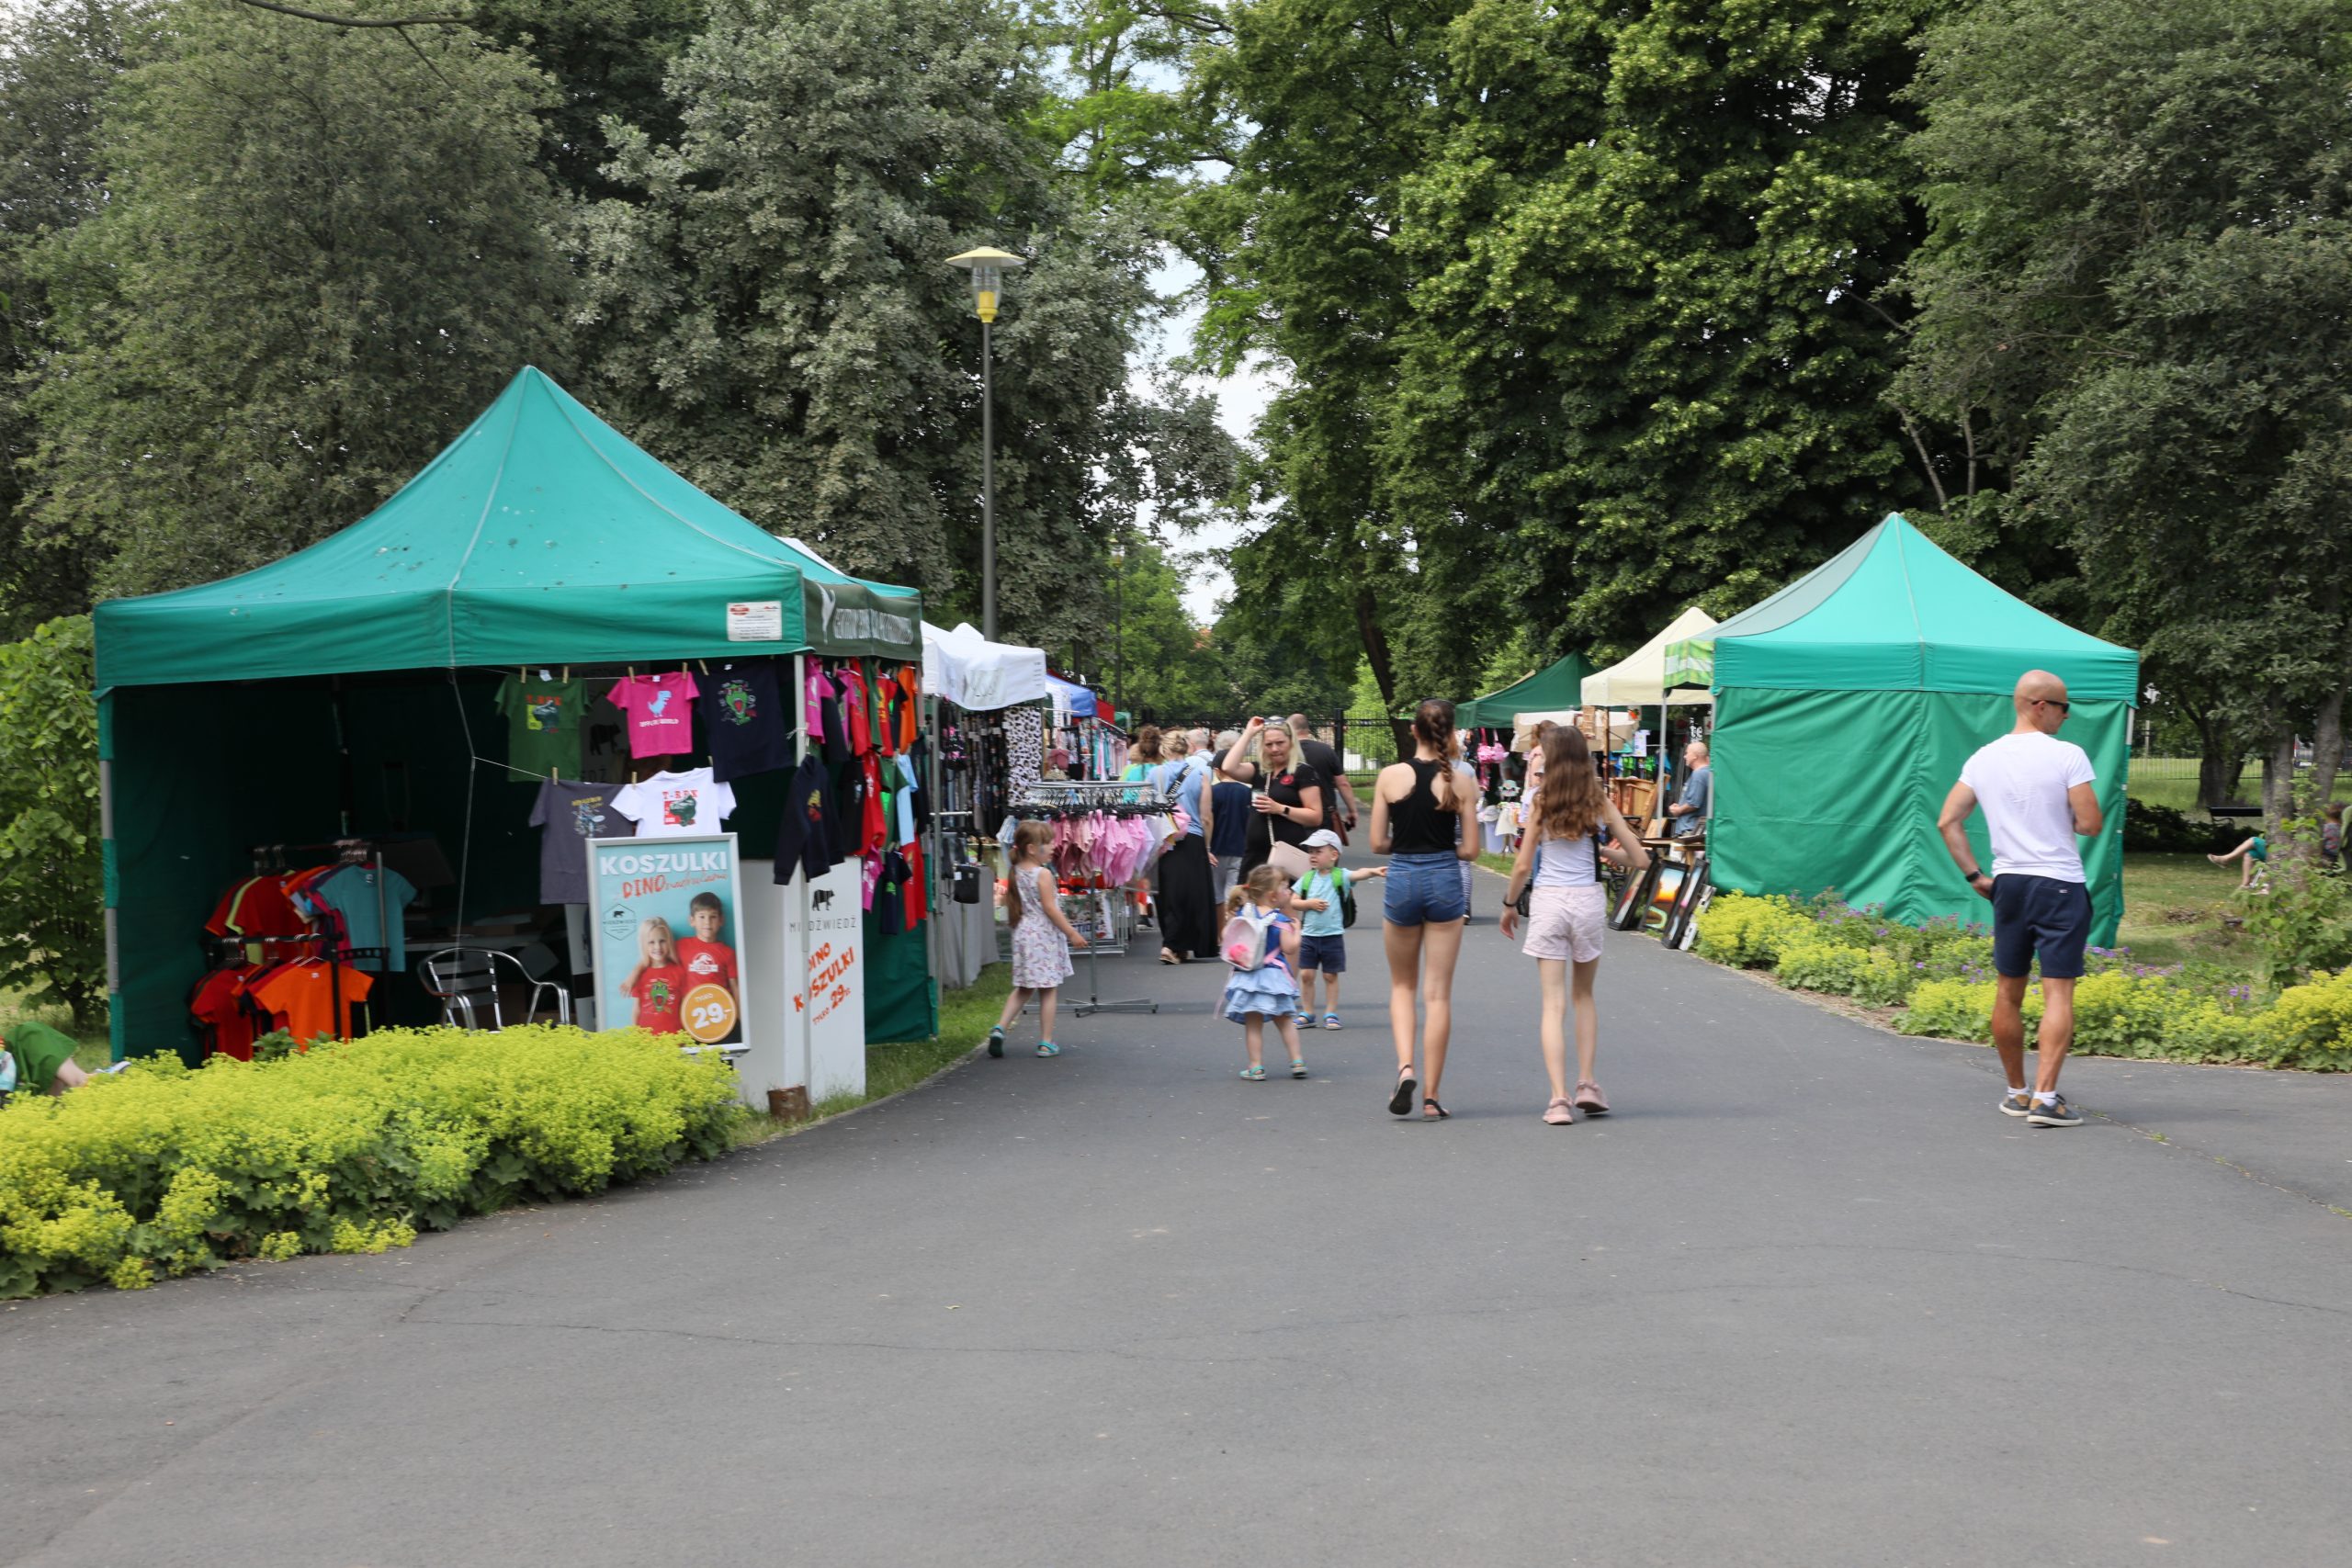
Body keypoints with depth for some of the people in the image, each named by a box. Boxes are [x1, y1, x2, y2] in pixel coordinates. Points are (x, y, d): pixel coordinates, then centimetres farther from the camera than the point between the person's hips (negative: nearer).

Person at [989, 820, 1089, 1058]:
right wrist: (1072, 933, -11)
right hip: (1045, 937, -7)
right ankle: (1045, 1042, 5)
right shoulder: (1043, 874, -15)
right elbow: (1050, 908, -17)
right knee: (1048, 990, 2)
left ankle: (1000, 1028, 2)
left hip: (1023, 934, 7)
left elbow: (1012, 907, 13)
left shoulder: (1015, 874, 7)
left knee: (1023, 989, 17)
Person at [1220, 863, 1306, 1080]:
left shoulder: (1242, 913, 1)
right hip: (1274, 976, -2)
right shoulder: (1281, 919, -11)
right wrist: (1296, 930, -1)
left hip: (1247, 977, 2)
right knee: (1284, 1021, 15)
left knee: (1253, 1024, 6)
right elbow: (1290, 947, -16)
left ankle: (1256, 1067, 3)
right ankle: (1297, 1060, 15)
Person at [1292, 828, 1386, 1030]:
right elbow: (1293, 902, 5)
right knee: (1306, 975, 4)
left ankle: (1331, 1014, 15)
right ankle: (1306, 1014, 15)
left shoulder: (1340, 877, -6)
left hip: (1333, 935, -3)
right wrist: (1310, 904, -13)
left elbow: (1358, 874, -25)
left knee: (1330, 976, 5)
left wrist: (1373, 871, -44)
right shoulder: (1307, 878, 5)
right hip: (1309, 935, 3)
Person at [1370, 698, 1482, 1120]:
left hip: (1402, 880, 0)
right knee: (1438, 993, 5)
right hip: (1444, 881, 0)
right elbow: (1469, 849, -3)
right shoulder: (1460, 784, -5)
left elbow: (1377, 843, -4)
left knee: (1402, 985, 19)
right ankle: (1430, 1097, 6)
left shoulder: (1390, 776, -5)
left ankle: (1405, 1066, -4)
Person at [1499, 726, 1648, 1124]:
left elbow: (1523, 866, -1)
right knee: (1584, 995, 21)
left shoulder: (1541, 803, -1)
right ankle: (1587, 1084, 15)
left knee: (1553, 1004, 0)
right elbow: (1640, 859, 3)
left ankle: (1559, 1098, -9)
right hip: (1589, 899, 2)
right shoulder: (1600, 802, 2)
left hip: (1547, 900, -1)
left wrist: (1510, 905, 14)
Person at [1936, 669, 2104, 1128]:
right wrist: (2066, 818, 9)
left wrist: (1974, 876, 8)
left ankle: (2017, 1092, 21)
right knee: (2058, 993, -4)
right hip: (2060, 885, -5)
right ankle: (2045, 1096, -11)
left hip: (2007, 883, 5)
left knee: (2008, 992, 12)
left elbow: (1948, 821, 5)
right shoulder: (2067, 756, -10)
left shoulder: (1984, 759, 5)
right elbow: (2092, 824, -12)